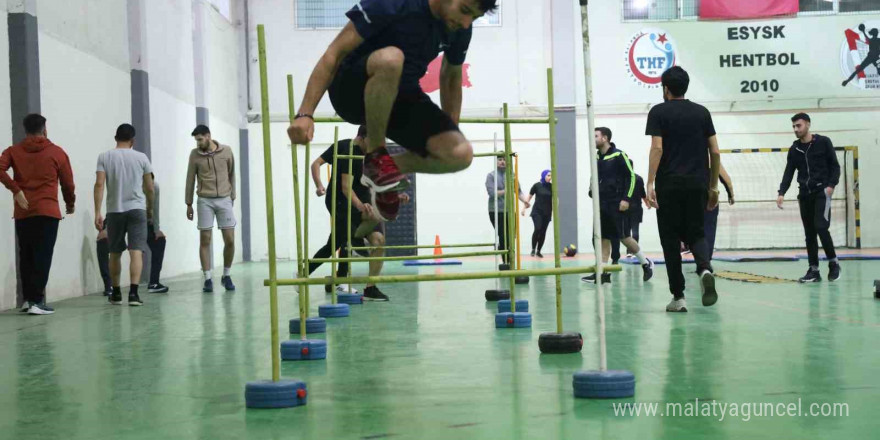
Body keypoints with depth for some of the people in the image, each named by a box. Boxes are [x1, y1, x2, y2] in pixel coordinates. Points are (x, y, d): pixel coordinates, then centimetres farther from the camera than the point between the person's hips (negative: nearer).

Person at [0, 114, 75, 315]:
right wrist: (70, 204, 22)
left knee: (25, 257, 13)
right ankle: (37, 301, -10)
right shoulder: (57, 152, 4)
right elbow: (68, 183, 6)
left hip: (22, 213, 3)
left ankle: (28, 298, 15)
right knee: (42, 257, -4)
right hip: (48, 211, -3)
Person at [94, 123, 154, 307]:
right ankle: (133, 292, -19)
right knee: (136, 251, -7)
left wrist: (97, 212, -9)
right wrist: (150, 208, 22)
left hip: (114, 211, 2)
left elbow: (99, 184, -8)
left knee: (115, 253, 14)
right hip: (137, 209, -1)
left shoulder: (104, 157, 2)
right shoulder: (141, 158, 3)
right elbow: (149, 188, 6)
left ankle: (116, 293, 24)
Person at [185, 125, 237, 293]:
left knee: (230, 240, -2)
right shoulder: (195, 155, 0)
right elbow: (190, 180, 6)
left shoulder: (226, 151, 1)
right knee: (204, 241, -3)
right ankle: (208, 279, 4)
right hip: (205, 201, 0)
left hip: (224, 200, 0)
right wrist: (189, 204, 7)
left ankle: (226, 276, 16)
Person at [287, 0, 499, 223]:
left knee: (461, 154, -18)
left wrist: (449, 133, 16)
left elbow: (451, 77, 15)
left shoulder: (460, 28, -5)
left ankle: (384, 170, 7)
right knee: (390, 58, -40)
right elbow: (335, 54, -21)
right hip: (353, 91, -5)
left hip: (401, 97, 5)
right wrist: (305, 114, -28)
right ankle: (375, 156, -18)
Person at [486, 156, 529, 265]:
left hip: (510, 211, 4)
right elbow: (492, 192, -12)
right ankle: (506, 262, 2)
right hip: (496, 211, -4)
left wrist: (525, 200, -14)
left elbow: (518, 191, 4)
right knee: (503, 238, -7)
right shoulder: (491, 176, 0)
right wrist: (506, 191, -17)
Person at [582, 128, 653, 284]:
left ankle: (646, 263, 15)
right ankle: (602, 272, 5)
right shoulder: (597, 158, 10)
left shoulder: (619, 155, -10)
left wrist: (626, 199, -15)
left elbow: (631, 176, -10)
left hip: (617, 205, -7)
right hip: (602, 205, 7)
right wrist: (593, 193, 10)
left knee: (624, 237, -3)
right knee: (604, 238, 4)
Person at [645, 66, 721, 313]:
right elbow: (715, 152, 9)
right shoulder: (702, 112, 11)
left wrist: (650, 183, -14)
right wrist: (713, 186, 16)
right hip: (698, 184, 3)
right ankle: (705, 269, -19)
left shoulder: (658, 112, 1)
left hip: (669, 185, -3)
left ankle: (678, 297, 5)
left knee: (671, 240, 5)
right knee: (695, 234, 13)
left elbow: (657, 148, -11)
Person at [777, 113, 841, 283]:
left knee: (821, 227, -17)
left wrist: (831, 185, -13)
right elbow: (788, 173, 6)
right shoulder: (794, 149, 9)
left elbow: (835, 166, 0)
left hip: (822, 192, -5)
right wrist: (782, 193, -6)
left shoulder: (823, 142, -1)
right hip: (804, 194, 5)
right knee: (809, 233, 4)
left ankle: (833, 263, 0)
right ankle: (814, 270, 8)